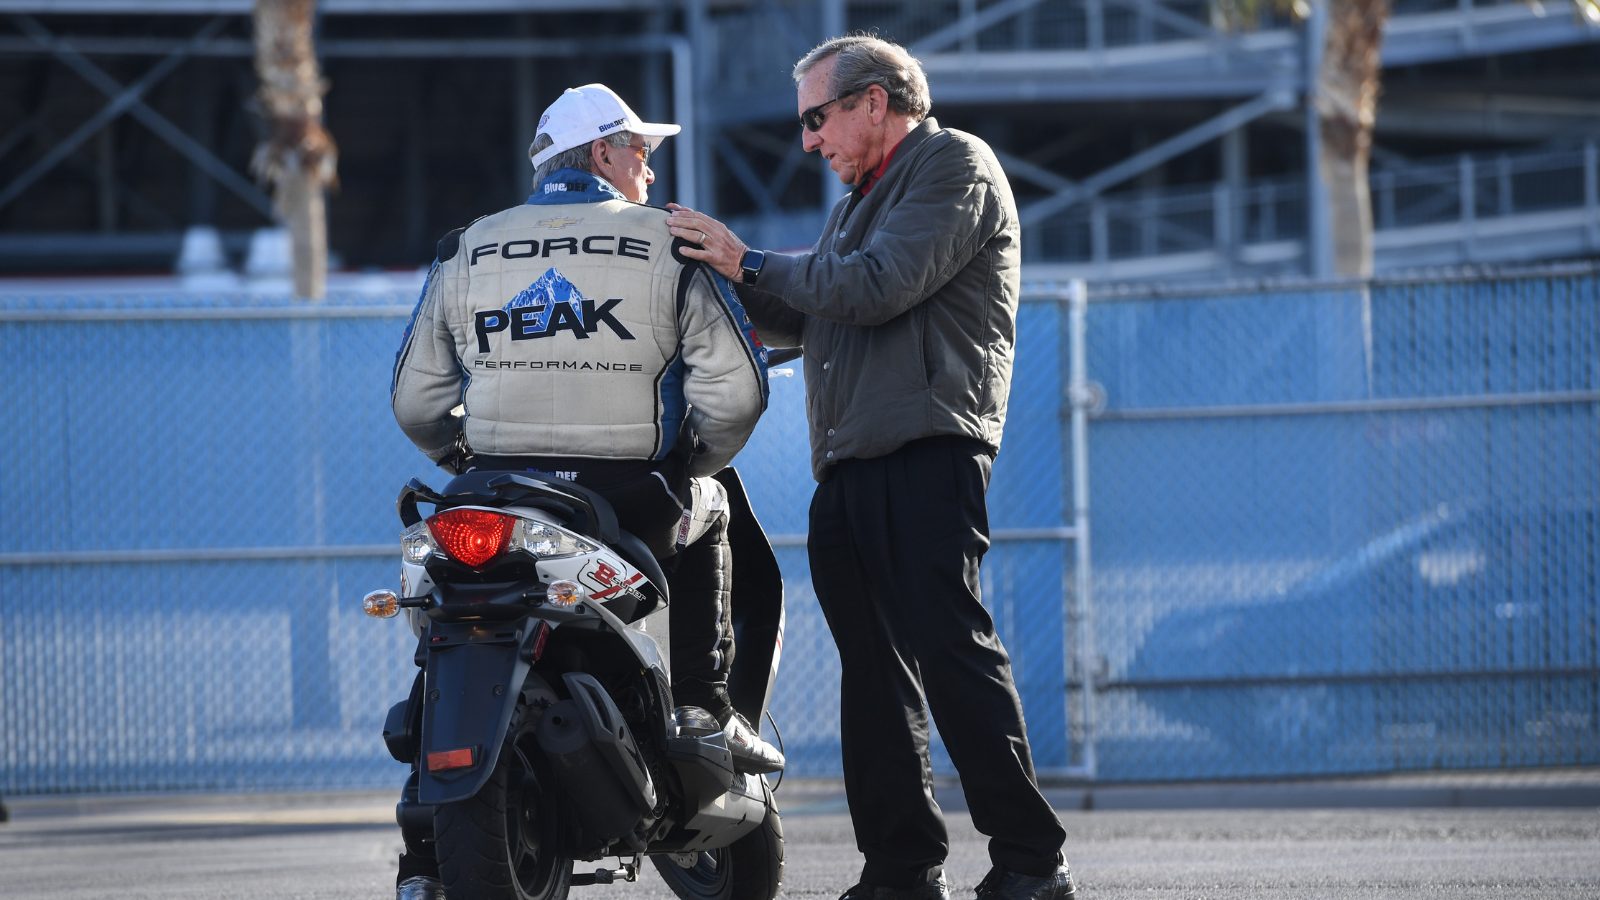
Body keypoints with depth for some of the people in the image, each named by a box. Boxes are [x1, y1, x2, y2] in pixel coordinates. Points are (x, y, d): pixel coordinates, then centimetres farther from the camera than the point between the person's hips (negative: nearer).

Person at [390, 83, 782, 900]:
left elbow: (416, 403, 10)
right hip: (634, 506, -1)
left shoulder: (464, 253, 10)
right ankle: (704, 715, 22)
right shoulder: (668, 245, 2)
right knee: (707, 519, 32)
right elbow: (734, 388, -6)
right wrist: (695, 463, 12)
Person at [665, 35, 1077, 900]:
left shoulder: (954, 164, -3)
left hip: (927, 455, -9)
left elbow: (877, 287, -15)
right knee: (875, 671, 7)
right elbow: (803, 319, 25)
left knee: (951, 651, -15)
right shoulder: (861, 198, 26)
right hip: (848, 470, 9)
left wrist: (749, 262, -7)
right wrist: (722, 278, 11)